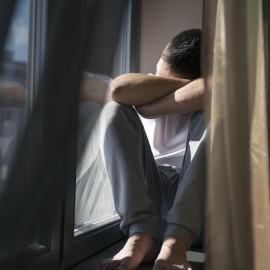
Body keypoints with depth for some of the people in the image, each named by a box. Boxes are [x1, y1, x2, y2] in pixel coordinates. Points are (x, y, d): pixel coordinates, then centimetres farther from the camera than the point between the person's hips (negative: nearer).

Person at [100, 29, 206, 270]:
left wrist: (150, 107, -24)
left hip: (193, 197, -2)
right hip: (148, 192, 2)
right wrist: (184, 84, -16)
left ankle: (176, 240, -34)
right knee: (115, 111, -16)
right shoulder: (148, 86, 3)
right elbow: (119, 89, -22)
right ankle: (142, 233, -31)